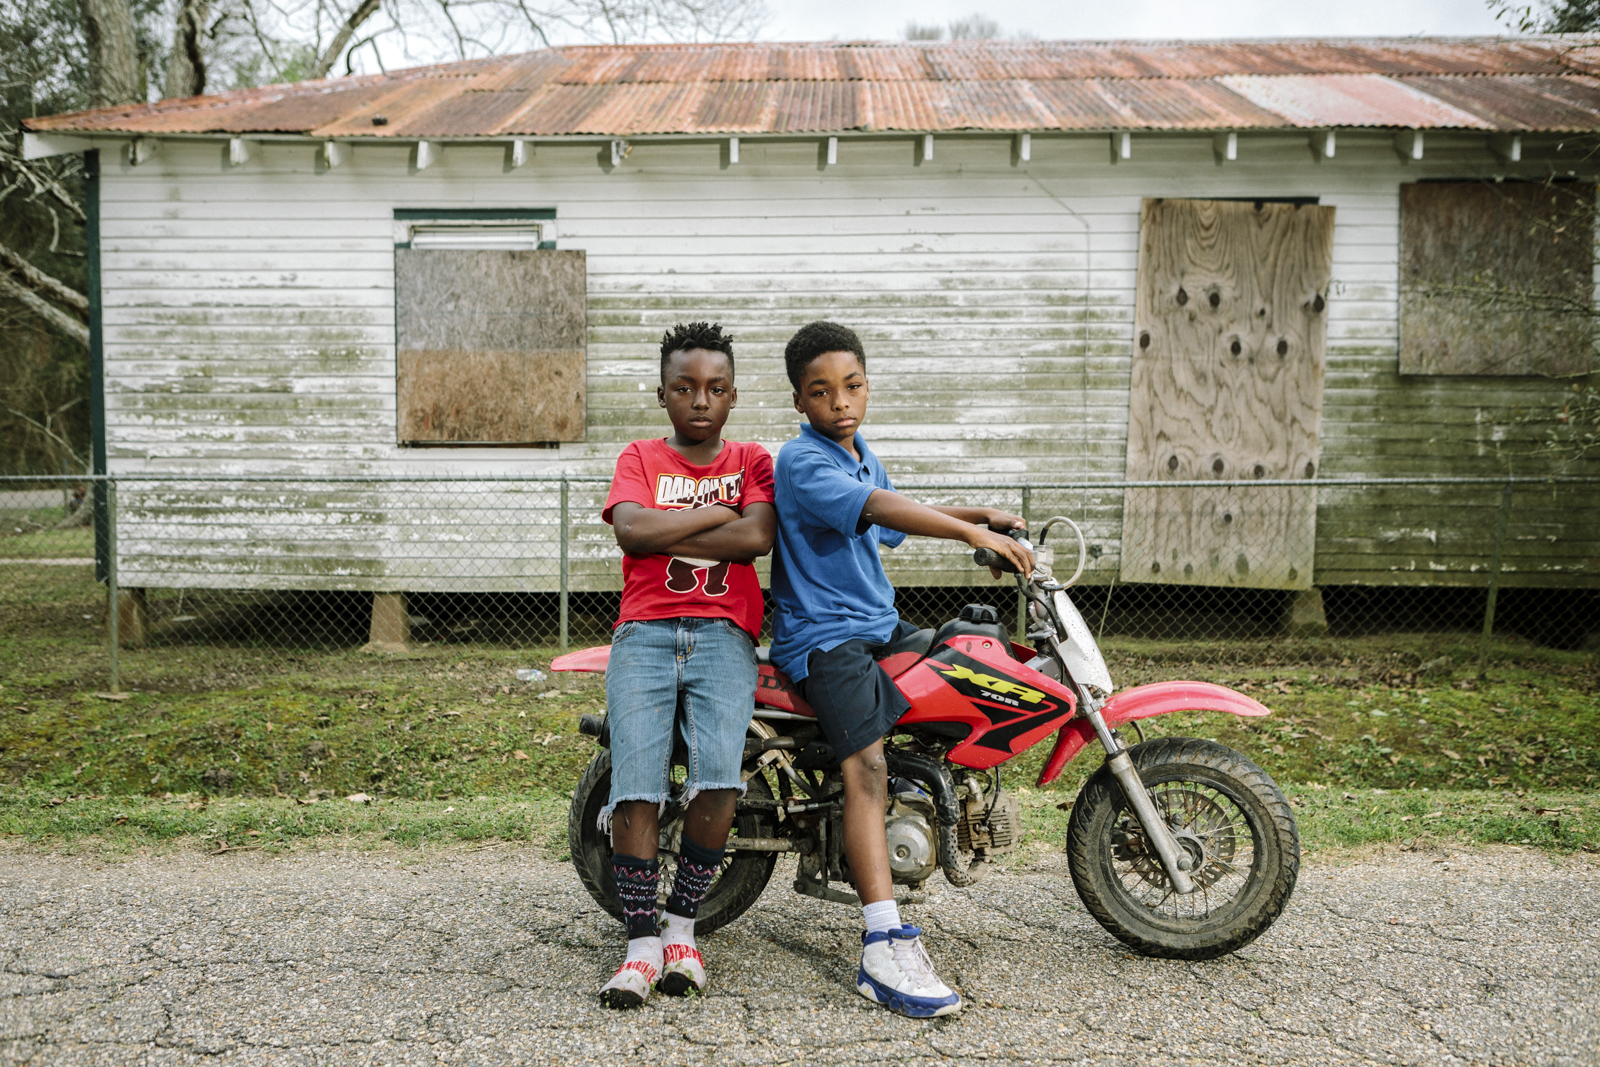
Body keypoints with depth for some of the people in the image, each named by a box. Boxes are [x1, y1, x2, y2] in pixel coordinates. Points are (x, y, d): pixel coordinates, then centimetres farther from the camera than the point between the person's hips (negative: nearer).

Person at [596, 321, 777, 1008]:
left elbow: (758, 537, -4)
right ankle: (642, 942, -4)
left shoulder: (753, 461, 16)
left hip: (723, 635, 0)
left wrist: (665, 534, -3)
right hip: (644, 634, 0)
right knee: (636, 788, -17)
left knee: (718, 781, -21)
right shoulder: (639, 458, 15)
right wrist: (720, 512, -2)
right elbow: (631, 528, -6)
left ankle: (682, 925, -1)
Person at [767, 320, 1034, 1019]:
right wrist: (972, 534, -40)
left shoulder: (862, 454, 15)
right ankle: (885, 950, -32)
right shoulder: (803, 462, -15)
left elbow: (897, 517, 32)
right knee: (868, 765, -25)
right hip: (822, 637, -9)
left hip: (878, 623, 9)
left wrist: (974, 513, 22)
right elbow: (879, 509, -31)